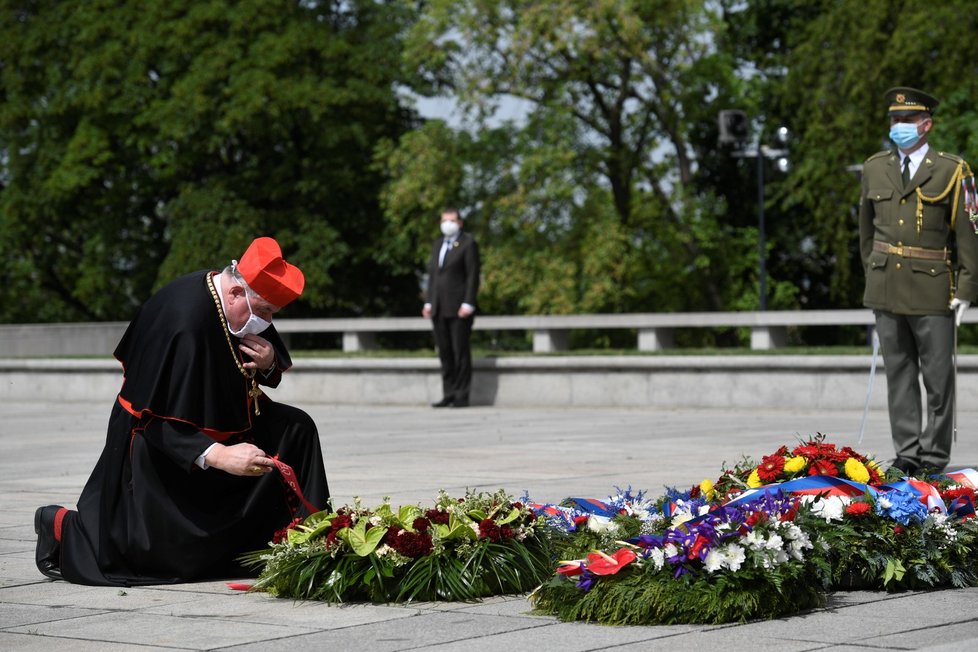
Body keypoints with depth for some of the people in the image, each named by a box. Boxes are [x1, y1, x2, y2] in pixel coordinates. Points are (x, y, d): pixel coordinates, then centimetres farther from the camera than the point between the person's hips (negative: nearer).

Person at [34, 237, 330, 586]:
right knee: (169, 556, -11)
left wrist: (270, 363, -14)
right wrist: (217, 455, -43)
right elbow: (158, 420, -33)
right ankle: (62, 526, 10)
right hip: (160, 449, -9)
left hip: (219, 430, 9)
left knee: (297, 429, -5)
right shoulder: (183, 324, -33)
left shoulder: (246, 305, -7)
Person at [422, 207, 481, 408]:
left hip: (459, 307, -6)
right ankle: (449, 395, 9)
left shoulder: (468, 244, -2)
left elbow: (473, 276, -8)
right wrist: (429, 302, 10)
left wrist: (468, 304, -16)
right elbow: (432, 274, 18)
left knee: (460, 352, -5)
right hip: (439, 308, 6)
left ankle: (462, 397, -2)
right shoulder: (437, 244, 18)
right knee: (444, 352, 6)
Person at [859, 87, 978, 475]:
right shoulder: (874, 169, 10)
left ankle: (934, 455, 9)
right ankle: (907, 453, 12)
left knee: (938, 377, 0)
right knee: (899, 375, 6)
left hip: (933, 292, -3)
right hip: (887, 290, 3)